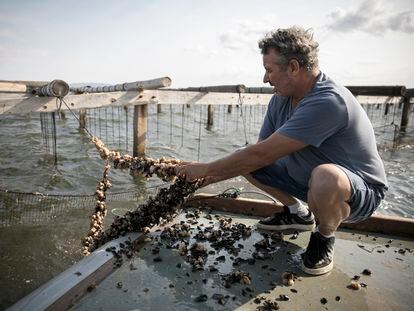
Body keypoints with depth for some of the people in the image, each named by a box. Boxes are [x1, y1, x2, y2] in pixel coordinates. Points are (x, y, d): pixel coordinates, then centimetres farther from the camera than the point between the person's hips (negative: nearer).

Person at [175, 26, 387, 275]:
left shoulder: (329, 102, -31)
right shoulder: (281, 99, -5)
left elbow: (261, 154, -33)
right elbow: (259, 153, -1)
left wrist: (206, 168, -22)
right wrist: (211, 177, -7)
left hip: (360, 192, -7)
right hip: (305, 179, 7)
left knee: (325, 176, -41)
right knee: (246, 162, -2)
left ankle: (325, 237, -6)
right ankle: (297, 212, 17)